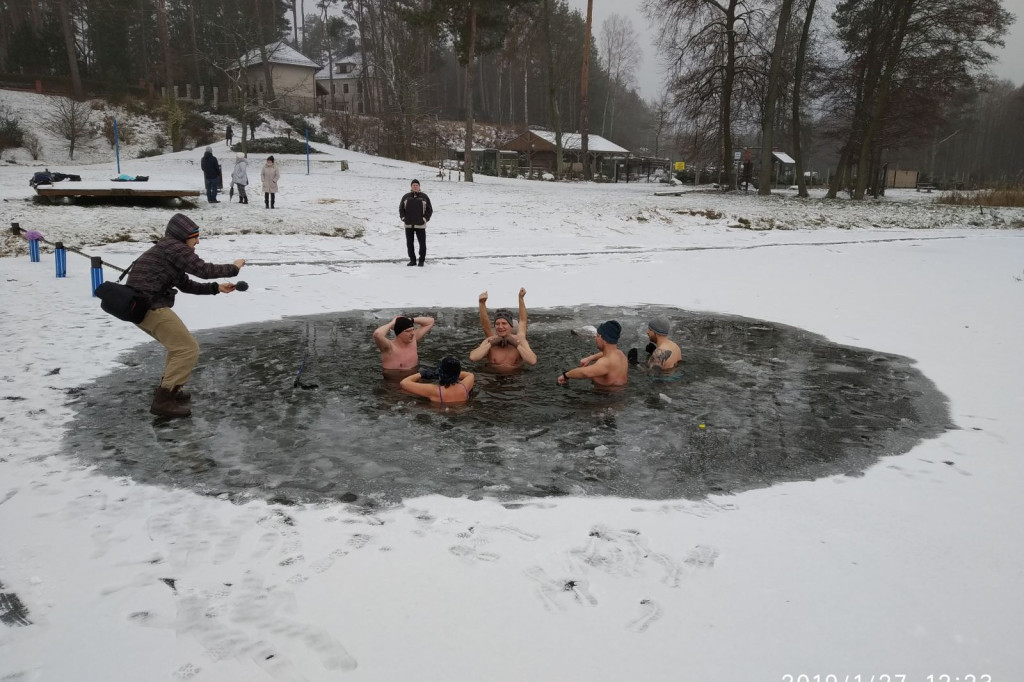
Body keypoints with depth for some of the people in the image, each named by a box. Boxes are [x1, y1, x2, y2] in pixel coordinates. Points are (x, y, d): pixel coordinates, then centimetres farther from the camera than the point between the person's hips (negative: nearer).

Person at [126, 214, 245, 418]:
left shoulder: (169, 250, 22)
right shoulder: (173, 247, -9)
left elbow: (186, 285, 25)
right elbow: (203, 269, -16)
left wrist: (216, 288, 21)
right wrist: (233, 268, -2)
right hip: (149, 305, -10)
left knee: (180, 343, 26)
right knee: (188, 348, -9)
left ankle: (168, 388, 32)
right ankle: (163, 401, -9)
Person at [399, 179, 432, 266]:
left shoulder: (424, 197, 4)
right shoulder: (406, 197, 9)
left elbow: (429, 210, 6)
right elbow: (401, 208, 14)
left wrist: (425, 219, -5)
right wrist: (403, 218, 1)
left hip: (420, 225, -2)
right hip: (408, 225, 2)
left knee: (422, 243, -1)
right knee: (409, 243, 5)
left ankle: (421, 260, 9)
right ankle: (412, 260, 15)